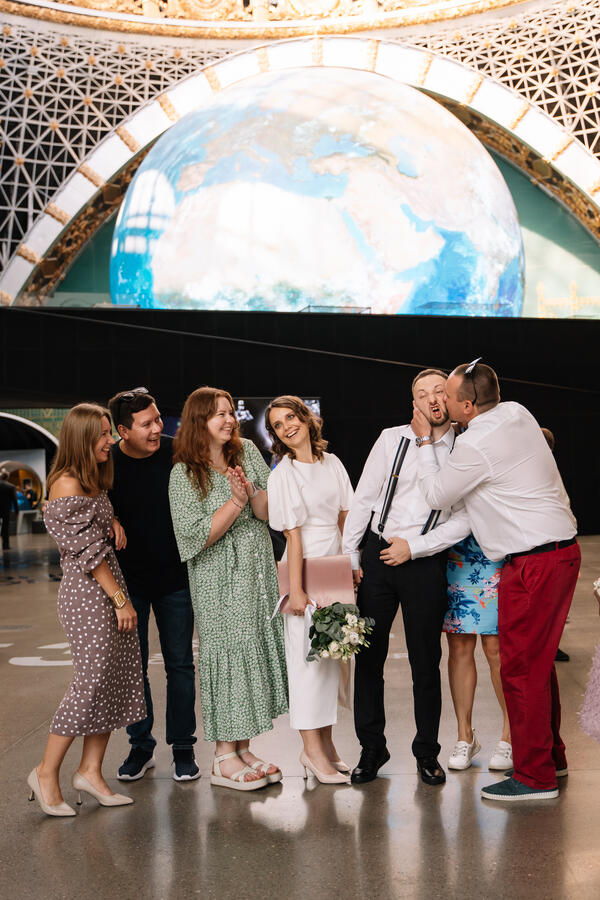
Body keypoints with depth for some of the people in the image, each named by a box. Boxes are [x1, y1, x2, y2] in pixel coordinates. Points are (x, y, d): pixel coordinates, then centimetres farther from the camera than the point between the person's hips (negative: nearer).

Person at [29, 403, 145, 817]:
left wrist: (114, 520, 6)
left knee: (118, 678, 7)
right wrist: (120, 598, -14)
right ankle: (47, 772, 6)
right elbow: (86, 549, -16)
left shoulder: (97, 480, 14)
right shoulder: (67, 484, -13)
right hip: (86, 592, -9)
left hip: (110, 584, 9)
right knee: (93, 678, -7)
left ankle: (91, 771, 15)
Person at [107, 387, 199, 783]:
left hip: (175, 576, 0)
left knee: (180, 662, 6)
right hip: (128, 579, 0)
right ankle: (141, 746, 22)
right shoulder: (107, 464, -9)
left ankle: (183, 747, 18)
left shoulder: (177, 453, -7)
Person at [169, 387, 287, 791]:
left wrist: (251, 491, -20)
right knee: (228, 654, -3)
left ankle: (243, 747, 18)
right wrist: (235, 502, -20)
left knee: (257, 651, 7)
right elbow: (196, 536, -15)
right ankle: (225, 757, 7)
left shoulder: (247, 452, 4)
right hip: (219, 580, -5)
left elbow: (268, 512, 0)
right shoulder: (185, 473, -9)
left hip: (258, 570, 5)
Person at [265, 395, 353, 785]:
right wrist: (296, 589, -13)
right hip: (306, 567, -6)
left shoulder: (332, 463, 8)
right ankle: (312, 750, 5)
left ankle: (326, 742, 20)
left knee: (332, 654, 10)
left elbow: (345, 518, 11)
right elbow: (293, 535, -12)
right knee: (307, 655, -3)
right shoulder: (283, 475, -8)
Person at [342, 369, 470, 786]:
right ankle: (372, 748, 21)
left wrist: (414, 547, -11)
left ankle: (427, 752, 22)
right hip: (377, 555, 2)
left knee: (426, 662, 6)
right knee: (368, 656, 6)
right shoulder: (392, 439, 3)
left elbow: (464, 519, -5)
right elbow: (363, 499, 5)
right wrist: (349, 557, 2)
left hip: (425, 564, -1)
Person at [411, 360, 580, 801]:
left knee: (521, 669, -3)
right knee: (539, 661, 19)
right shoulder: (518, 412, 8)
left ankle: (535, 777, 5)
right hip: (563, 547, 10)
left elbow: (437, 495, -4)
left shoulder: (477, 444, -18)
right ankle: (551, 755, 32)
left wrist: (426, 441, 3)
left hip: (534, 563, -10)